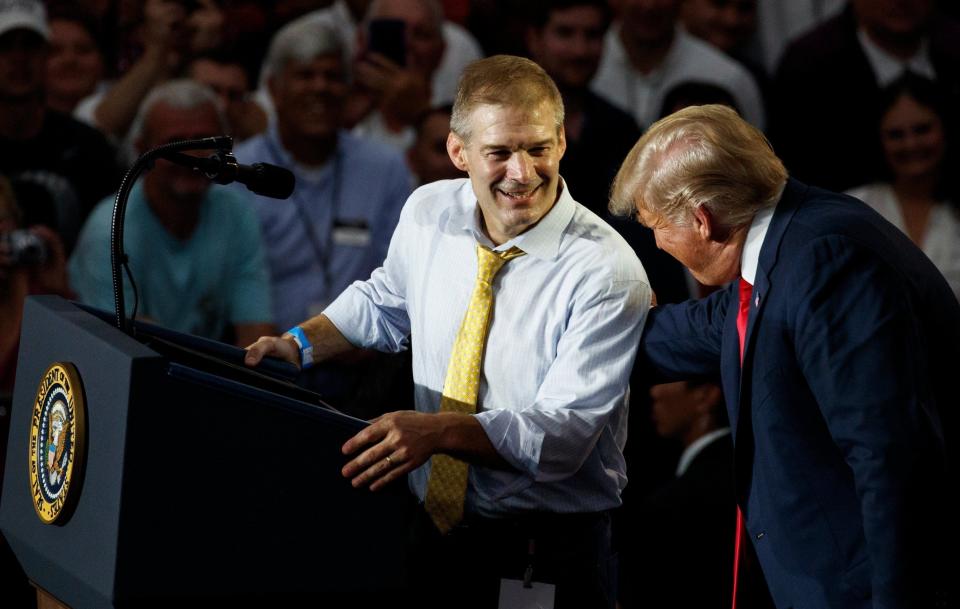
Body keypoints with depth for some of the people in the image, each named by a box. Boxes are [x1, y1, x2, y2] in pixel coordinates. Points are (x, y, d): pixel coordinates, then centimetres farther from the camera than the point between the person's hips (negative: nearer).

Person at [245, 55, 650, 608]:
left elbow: (563, 434, -26)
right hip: (435, 531, 5)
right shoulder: (428, 213, -3)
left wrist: (438, 431, -38)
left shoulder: (607, 272, -21)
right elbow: (384, 302, 18)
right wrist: (301, 345, 2)